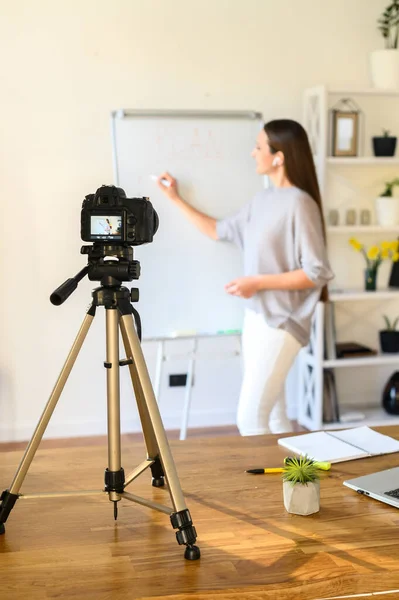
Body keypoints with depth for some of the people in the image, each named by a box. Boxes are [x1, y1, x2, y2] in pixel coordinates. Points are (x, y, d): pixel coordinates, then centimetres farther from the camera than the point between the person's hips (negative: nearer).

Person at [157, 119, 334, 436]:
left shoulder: (299, 204, -18)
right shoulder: (262, 200, 8)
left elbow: (317, 273, -19)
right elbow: (221, 231, 22)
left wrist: (258, 282, -19)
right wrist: (177, 200, 22)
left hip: (281, 324, -8)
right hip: (255, 318, 8)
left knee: (250, 419, -7)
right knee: (272, 413, 14)